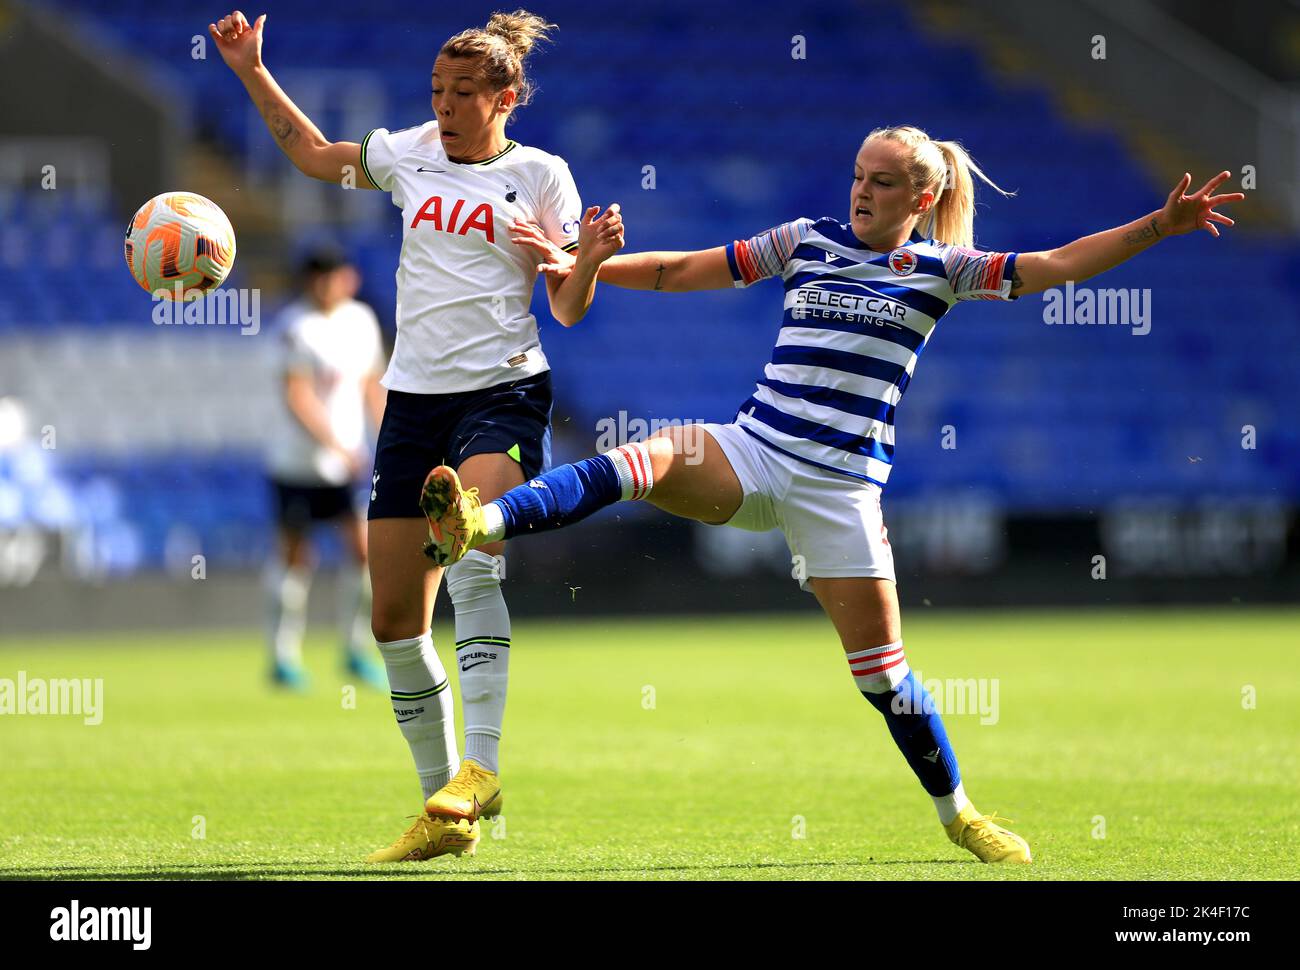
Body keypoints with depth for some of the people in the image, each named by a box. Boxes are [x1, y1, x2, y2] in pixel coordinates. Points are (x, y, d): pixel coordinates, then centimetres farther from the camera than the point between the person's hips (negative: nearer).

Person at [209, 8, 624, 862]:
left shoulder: (540, 175, 1)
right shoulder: (410, 156, 12)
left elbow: (568, 308, 1)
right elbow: (315, 154, 30)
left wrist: (590, 259, -19)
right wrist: (253, 74, 24)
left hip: (503, 390, -5)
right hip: (415, 397, 5)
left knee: (472, 561, -31)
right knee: (395, 616, 3)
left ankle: (481, 768, -35)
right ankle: (443, 809, 14)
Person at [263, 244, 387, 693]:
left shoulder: (361, 320, 8)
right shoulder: (295, 327, -13)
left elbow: (372, 385, 16)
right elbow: (297, 395, -19)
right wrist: (337, 444, -24)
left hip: (346, 461, 5)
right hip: (297, 460, -5)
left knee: (364, 546, -4)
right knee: (293, 555, 1)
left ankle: (356, 650, 8)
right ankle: (283, 657, 12)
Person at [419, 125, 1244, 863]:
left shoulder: (940, 270, 4)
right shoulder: (807, 242, 10)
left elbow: (1054, 266, -2)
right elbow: (682, 271, 14)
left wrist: (1159, 226, -11)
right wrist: (581, 265, 7)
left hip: (840, 484, -2)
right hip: (751, 454, 2)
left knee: (882, 669, -1)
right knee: (642, 461, -28)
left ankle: (958, 814, 19)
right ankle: (479, 524, -44)